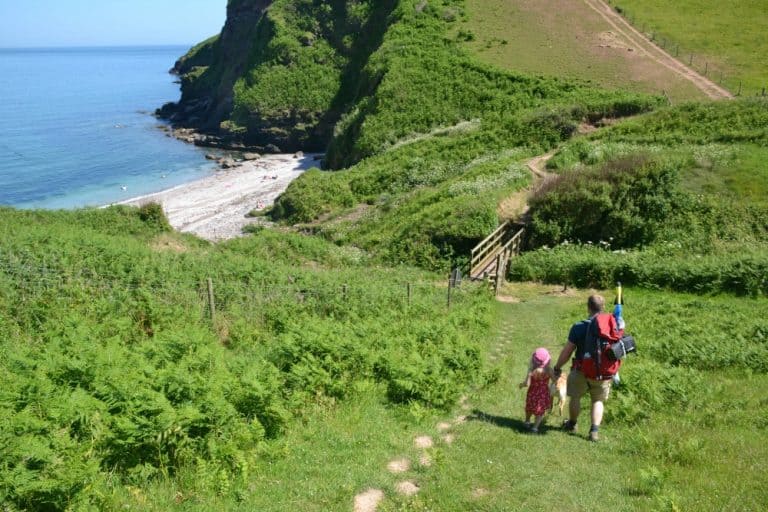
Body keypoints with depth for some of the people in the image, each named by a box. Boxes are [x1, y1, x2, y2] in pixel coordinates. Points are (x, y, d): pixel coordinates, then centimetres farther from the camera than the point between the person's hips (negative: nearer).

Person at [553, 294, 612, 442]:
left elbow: (567, 351, -12)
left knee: (575, 397, 20)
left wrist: (557, 367, 2)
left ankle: (572, 424, 38)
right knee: (598, 401, 20)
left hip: (582, 371, -2)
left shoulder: (579, 327, -16)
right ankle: (594, 430, 11)